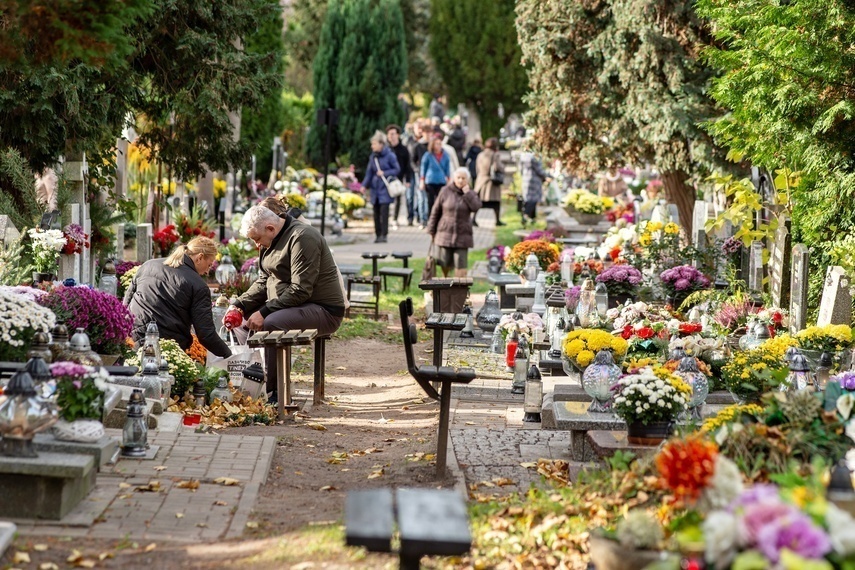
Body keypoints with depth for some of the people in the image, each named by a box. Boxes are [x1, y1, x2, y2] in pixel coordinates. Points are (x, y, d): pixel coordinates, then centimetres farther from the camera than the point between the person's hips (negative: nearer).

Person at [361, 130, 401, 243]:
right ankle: (378, 234, 13)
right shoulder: (373, 157, 9)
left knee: (384, 211, -12)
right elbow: (369, 172, 11)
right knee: (376, 212, 6)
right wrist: (364, 185, -1)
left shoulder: (389, 155, -6)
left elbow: (397, 170, -1)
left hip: (385, 188, -5)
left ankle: (383, 235, -11)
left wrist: (384, 173, -13)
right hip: (375, 187, 5)